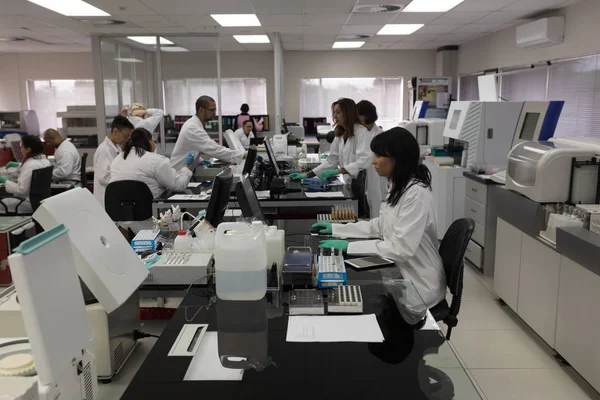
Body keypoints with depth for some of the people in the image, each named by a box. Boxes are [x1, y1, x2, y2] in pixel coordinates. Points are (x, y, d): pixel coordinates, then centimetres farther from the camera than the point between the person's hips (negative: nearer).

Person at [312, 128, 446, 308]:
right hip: (402, 273, 8)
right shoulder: (399, 186, 5)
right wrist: (336, 228, 10)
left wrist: (349, 247, -25)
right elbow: (380, 226, 14)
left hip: (418, 284, -8)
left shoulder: (417, 193, -25)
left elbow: (401, 249, -28)